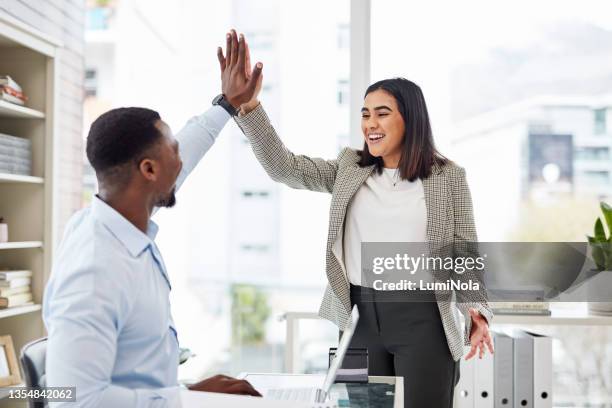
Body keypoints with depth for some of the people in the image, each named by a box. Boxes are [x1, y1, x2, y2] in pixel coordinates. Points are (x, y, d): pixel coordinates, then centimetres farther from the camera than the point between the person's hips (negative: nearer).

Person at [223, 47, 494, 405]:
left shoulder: (448, 177, 1)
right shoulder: (348, 169, 8)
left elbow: (464, 251, 2)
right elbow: (283, 167, 0)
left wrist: (477, 310, -12)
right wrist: (248, 106, -11)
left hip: (422, 319, -3)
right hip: (361, 317, 3)